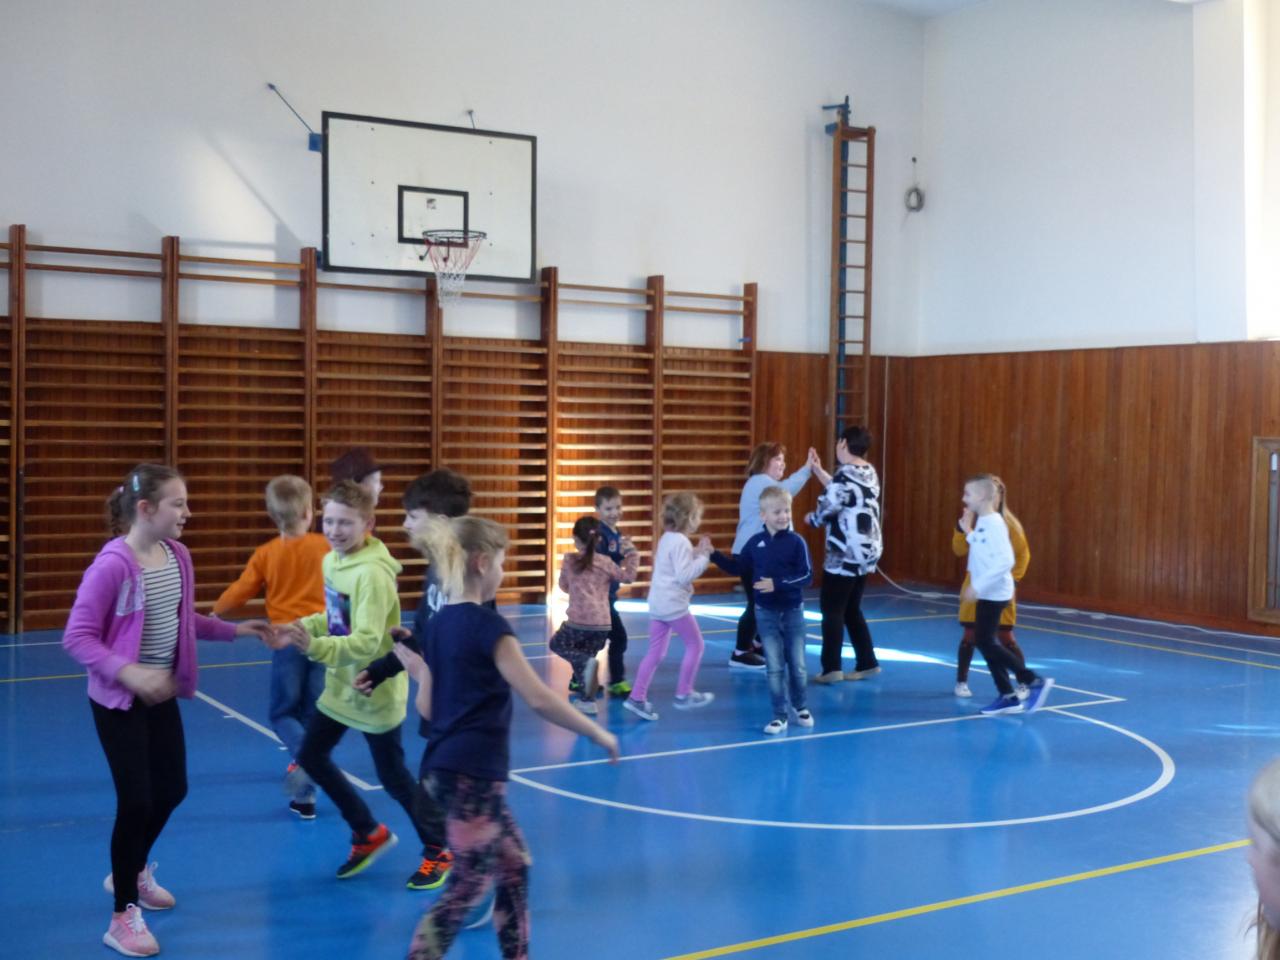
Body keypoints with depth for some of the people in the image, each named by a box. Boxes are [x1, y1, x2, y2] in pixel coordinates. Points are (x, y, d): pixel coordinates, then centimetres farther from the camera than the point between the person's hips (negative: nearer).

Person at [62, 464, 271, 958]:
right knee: (135, 801, -4)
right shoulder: (112, 565, -24)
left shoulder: (177, 556, -2)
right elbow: (77, 638, -21)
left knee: (172, 791, 17)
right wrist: (129, 673, -31)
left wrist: (235, 629, 4)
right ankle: (124, 916, 14)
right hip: (119, 701, -7)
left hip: (162, 695, 7)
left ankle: (132, 872, 44)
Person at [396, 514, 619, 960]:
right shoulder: (488, 626, -16)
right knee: (467, 888, -1)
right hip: (473, 776, -9)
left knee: (514, 867, 19)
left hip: (446, 770, 9)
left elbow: (427, 708, 13)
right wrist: (598, 733, -10)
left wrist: (419, 671, 31)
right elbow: (539, 699, -20)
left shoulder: (437, 625, 9)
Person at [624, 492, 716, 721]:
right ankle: (683, 694, 12)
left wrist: (697, 553, 14)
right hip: (673, 604, -9)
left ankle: (637, 697, 7)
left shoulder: (667, 538, 14)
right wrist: (703, 557, -14)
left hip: (658, 603, 9)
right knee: (695, 644, 7)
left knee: (656, 652, 11)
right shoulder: (680, 542, -16)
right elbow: (684, 575, -22)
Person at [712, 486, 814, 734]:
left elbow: (807, 576, -15)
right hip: (766, 613, 1)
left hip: (792, 611, -1)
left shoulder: (796, 542, -11)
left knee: (797, 664, 10)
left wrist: (778, 584, -24)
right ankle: (780, 715, 12)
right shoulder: (755, 542, -3)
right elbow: (739, 569, 7)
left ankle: (800, 707, 32)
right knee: (774, 667, 5)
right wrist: (714, 555, -1)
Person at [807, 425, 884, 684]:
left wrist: (811, 519, 1)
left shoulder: (845, 474, -16)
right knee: (851, 609, 17)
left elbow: (828, 509, -20)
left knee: (832, 609, -2)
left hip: (845, 554, -8)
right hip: (866, 551, 8)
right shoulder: (869, 473, 11)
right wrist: (817, 470, 26)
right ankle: (867, 663, 19)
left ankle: (831, 668, -5)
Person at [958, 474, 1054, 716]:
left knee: (984, 642, -8)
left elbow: (1005, 560, -27)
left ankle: (1034, 681, -2)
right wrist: (968, 532, 15)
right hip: (987, 593, 9)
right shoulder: (982, 522, 10)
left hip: (994, 593, -9)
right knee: (984, 641, 10)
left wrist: (978, 586, -28)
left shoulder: (994, 523, -19)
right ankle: (1008, 696, 17)